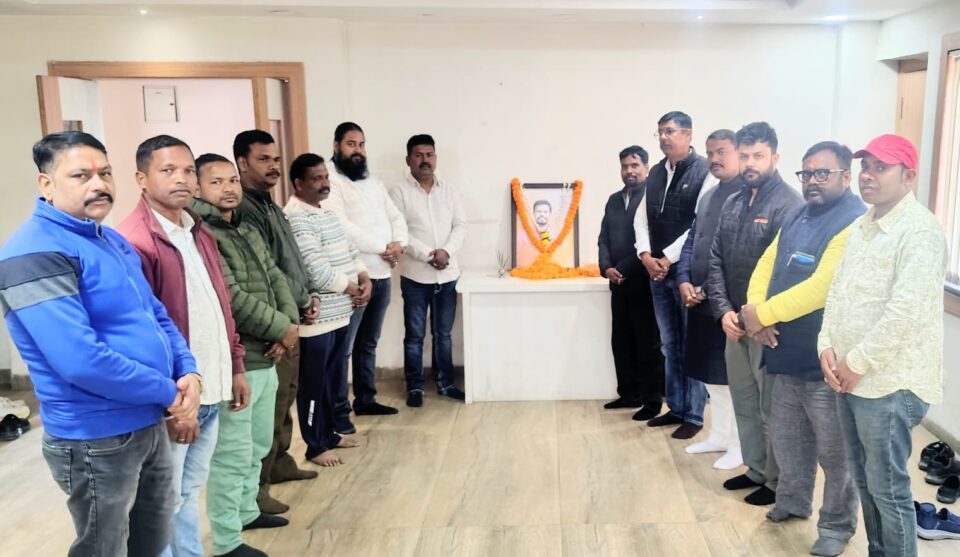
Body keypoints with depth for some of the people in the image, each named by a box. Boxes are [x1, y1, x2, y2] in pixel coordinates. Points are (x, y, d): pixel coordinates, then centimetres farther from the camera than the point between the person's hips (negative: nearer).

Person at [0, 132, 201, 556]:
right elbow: (81, 361, -29)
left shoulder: (113, 241, 9)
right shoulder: (36, 254, -20)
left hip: (149, 425, 9)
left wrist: (188, 371, -5)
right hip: (96, 439, -8)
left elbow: (156, 316, 14)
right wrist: (168, 392, -18)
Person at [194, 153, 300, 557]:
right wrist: (281, 329, -13)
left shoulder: (249, 231, 15)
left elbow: (276, 277, 11)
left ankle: (247, 512, 40)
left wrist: (291, 324, -7)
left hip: (265, 359, 9)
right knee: (233, 455, 0)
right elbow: (231, 297, -22)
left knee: (258, 446, 22)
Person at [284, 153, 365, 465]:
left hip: (339, 314, 9)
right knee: (315, 385, 4)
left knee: (334, 381, 19)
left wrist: (364, 279, -2)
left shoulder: (327, 213, 14)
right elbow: (316, 270, -23)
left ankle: (329, 433, 34)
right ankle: (315, 446, 16)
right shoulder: (296, 219, -17)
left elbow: (349, 251, 17)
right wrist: (351, 289, -10)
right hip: (315, 318, -9)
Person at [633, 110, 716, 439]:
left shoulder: (704, 171, -8)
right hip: (657, 272, 7)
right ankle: (675, 408, 26)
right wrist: (646, 256, -3)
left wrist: (668, 258, -14)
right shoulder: (656, 173, 12)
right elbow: (642, 217, 12)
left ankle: (694, 415, 13)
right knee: (669, 345, 14)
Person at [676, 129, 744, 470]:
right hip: (700, 300, 8)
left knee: (731, 376, 3)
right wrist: (684, 282, 0)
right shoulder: (708, 195, 14)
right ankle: (718, 436, 31)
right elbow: (691, 242, 15)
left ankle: (739, 446, 17)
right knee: (710, 374, 16)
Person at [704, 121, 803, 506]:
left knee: (773, 408, 6)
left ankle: (778, 482, 22)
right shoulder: (731, 204, 10)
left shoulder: (789, 205, -13)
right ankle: (755, 469, 34)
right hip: (735, 323, 7)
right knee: (744, 402, 18)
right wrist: (723, 311, -5)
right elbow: (716, 261, 7)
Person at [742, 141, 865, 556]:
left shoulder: (854, 222, -16)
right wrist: (756, 311, -12)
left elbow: (822, 287, -25)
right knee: (786, 437, 21)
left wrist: (762, 314, -19)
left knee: (834, 451, 7)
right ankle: (793, 500, 41)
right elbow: (766, 266, 8)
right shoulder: (795, 218, 13)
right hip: (786, 353, 8)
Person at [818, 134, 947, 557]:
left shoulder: (920, 231, -15)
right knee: (864, 480, 18)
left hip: (889, 382, -8)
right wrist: (827, 346, 1)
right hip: (851, 377, 8)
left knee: (887, 487, 3)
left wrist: (856, 364, -16)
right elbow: (837, 289, 14)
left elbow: (905, 312, -22)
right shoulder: (861, 226, 12)